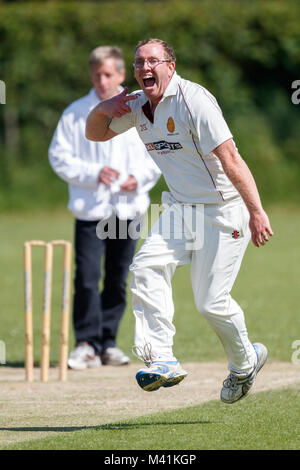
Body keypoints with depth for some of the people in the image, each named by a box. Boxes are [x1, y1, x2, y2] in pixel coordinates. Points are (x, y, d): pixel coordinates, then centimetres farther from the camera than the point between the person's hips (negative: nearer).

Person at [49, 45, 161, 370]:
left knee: (118, 280, 7)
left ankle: (108, 341, 16)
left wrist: (140, 178, -7)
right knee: (87, 278, -10)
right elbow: (59, 156, 0)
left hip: (128, 208, 2)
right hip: (90, 208, -2)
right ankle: (87, 344, -4)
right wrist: (93, 173, -13)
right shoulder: (75, 114, 0)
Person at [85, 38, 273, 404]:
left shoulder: (193, 100, -20)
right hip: (181, 207, 7)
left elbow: (230, 159, -26)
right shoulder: (138, 105, 6)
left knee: (211, 302, -7)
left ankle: (246, 361, 20)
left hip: (224, 209, -7)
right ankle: (161, 361, -18)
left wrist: (256, 212, -31)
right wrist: (103, 109, -3)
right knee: (147, 266, -16)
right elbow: (95, 134, 21)